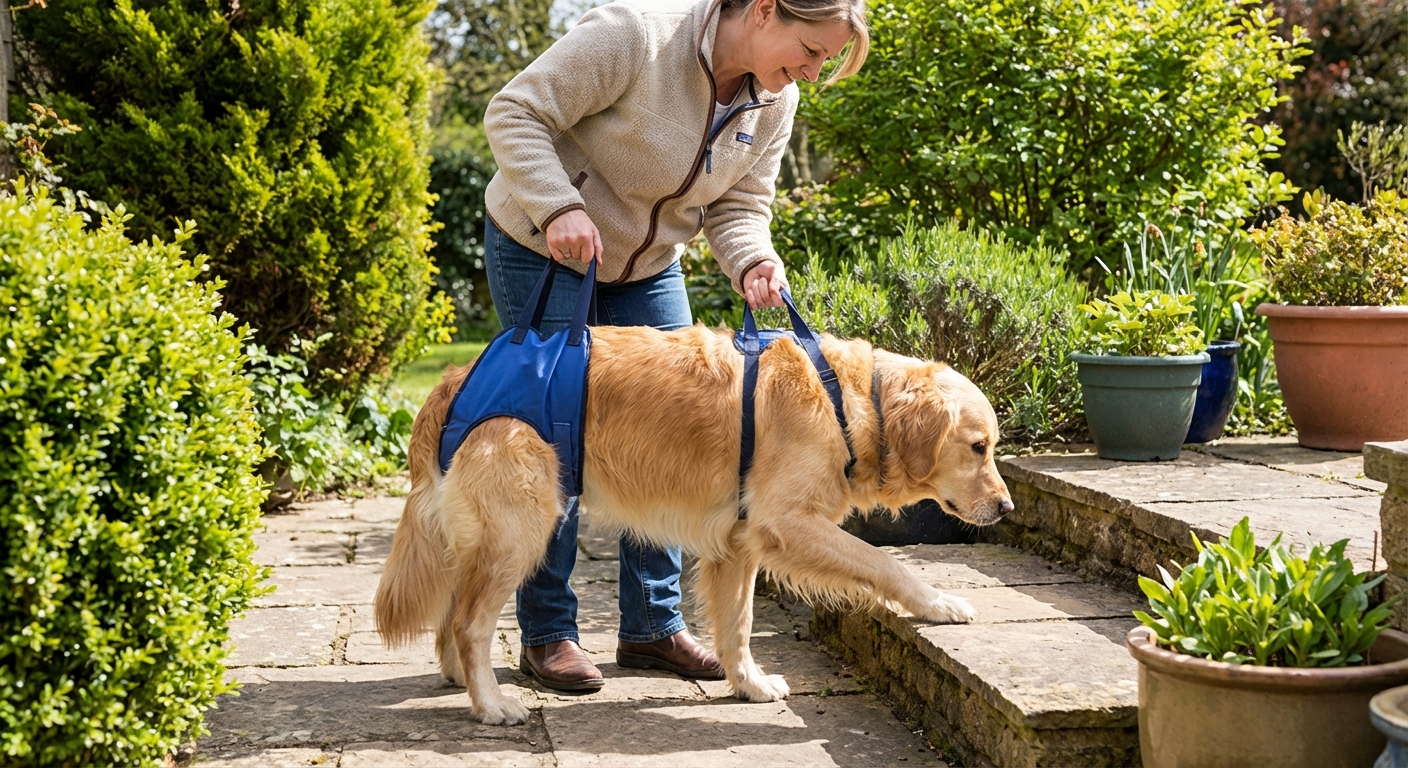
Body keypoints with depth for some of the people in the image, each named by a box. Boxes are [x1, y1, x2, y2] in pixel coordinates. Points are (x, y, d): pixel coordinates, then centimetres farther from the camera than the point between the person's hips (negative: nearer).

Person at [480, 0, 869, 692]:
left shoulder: (775, 100, -8)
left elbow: (739, 206, -2)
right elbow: (515, 114, -26)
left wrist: (752, 263, -23)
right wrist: (560, 207, -38)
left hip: (647, 268, 7)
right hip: (540, 248, -6)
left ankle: (652, 626, 16)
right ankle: (546, 633, 9)